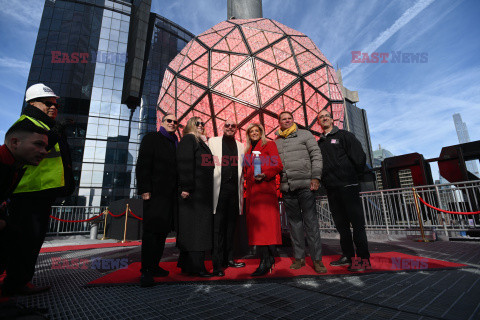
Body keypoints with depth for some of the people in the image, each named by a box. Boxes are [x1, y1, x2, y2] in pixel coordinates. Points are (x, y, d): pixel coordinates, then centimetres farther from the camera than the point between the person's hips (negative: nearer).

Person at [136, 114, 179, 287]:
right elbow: (143, 164, -5)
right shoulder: (151, 138, 5)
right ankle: (146, 271, 2)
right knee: (151, 230, -6)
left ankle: (154, 266, 21)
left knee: (163, 230, 10)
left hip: (170, 194, 6)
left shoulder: (176, 144, 20)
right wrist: (144, 189, -14)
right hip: (155, 193, -6)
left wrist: (180, 190, 8)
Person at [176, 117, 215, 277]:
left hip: (203, 191, 9)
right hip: (194, 191, -9)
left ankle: (187, 264, 20)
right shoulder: (187, 140, -3)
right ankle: (196, 267, 0)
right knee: (195, 228, -7)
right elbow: (184, 163, -15)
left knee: (199, 227, 10)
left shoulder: (201, 142, 23)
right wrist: (186, 187, -23)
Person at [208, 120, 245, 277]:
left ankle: (228, 258, 22)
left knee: (231, 225, 10)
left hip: (234, 189, 3)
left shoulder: (240, 146, 18)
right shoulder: (213, 141, 10)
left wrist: (241, 190, 8)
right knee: (218, 227, -3)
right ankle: (217, 264, 5)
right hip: (219, 189, -3)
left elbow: (242, 169, 17)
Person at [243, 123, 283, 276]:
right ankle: (268, 258, 12)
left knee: (265, 222, -12)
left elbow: (278, 166, -4)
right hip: (252, 190, 6)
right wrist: (249, 178, 10)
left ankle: (266, 260, -9)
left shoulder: (269, 145, 6)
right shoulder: (248, 150, 24)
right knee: (255, 222, 3)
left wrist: (265, 175, -18)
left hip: (266, 188, -6)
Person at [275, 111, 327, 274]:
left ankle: (317, 259, 9)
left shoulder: (305, 134, 8)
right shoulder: (276, 142, 17)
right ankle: (299, 257, 19)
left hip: (305, 185, -3)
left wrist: (315, 177, -9)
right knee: (294, 222, 9)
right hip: (286, 187, 4)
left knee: (311, 221, -1)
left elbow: (316, 156, 1)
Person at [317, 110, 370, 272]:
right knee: (341, 223, 9)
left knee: (357, 221, -2)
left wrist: (355, 175, -2)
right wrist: (322, 179, 7)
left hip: (347, 185, -5)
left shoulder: (344, 135, 4)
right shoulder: (320, 143, 19)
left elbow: (359, 156, -4)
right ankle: (348, 255, 19)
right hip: (331, 188, 5)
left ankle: (363, 257, 6)